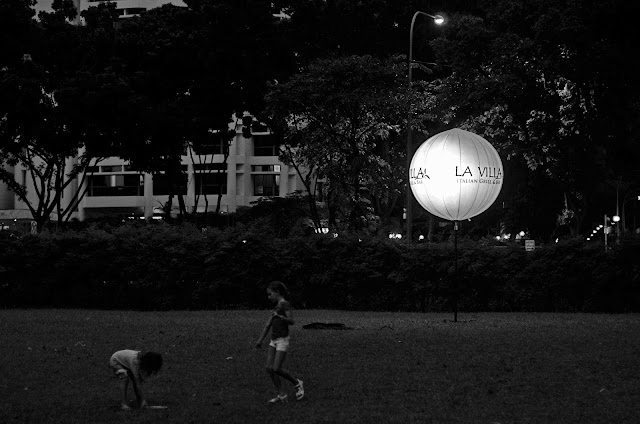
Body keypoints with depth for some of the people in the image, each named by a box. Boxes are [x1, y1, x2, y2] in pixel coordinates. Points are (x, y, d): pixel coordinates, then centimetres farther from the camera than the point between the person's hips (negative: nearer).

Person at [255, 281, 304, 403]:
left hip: (283, 340, -8)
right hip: (274, 340, 8)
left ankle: (297, 383, 10)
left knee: (276, 369, -11)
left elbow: (291, 321, -22)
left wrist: (279, 316, -36)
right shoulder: (277, 306, 16)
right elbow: (268, 325, 20)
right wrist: (260, 340, 20)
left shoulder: (285, 304, -10)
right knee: (269, 368, -2)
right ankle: (281, 395, 2)